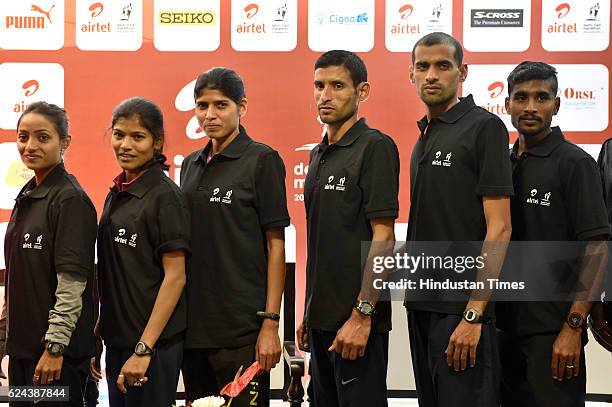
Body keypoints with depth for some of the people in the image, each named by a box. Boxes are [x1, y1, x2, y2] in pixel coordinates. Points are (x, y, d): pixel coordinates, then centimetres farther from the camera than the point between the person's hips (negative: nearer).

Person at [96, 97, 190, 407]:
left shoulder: (164, 195, -12)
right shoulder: (116, 194, 10)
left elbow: (175, 277, -15)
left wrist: (144, 349, -19)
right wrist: (99, 329, 12)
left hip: (153, 343, -7)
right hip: (116, 337, 7)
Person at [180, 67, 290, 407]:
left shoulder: (261, 160, -5)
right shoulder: (191, 164, 13)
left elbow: (275, 244, -7)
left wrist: (270, 322, -13)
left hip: (241, 327, -6)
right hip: (192, 323, 6)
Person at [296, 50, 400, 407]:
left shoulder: (375, 147, -10)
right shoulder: (319, 154, 15)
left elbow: (383, 236, -16)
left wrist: (361, 315, -21)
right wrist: (309, 314, 16)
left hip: (357, 321, -8)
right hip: (322, 318, 8)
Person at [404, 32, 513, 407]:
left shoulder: (484, 127, -9)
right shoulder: (425, 136, 14)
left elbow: (499, 227, -15)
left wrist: (474, 313, -20)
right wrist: (415, 297, 10)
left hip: (462, 306, -8)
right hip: (422, 304, 8)